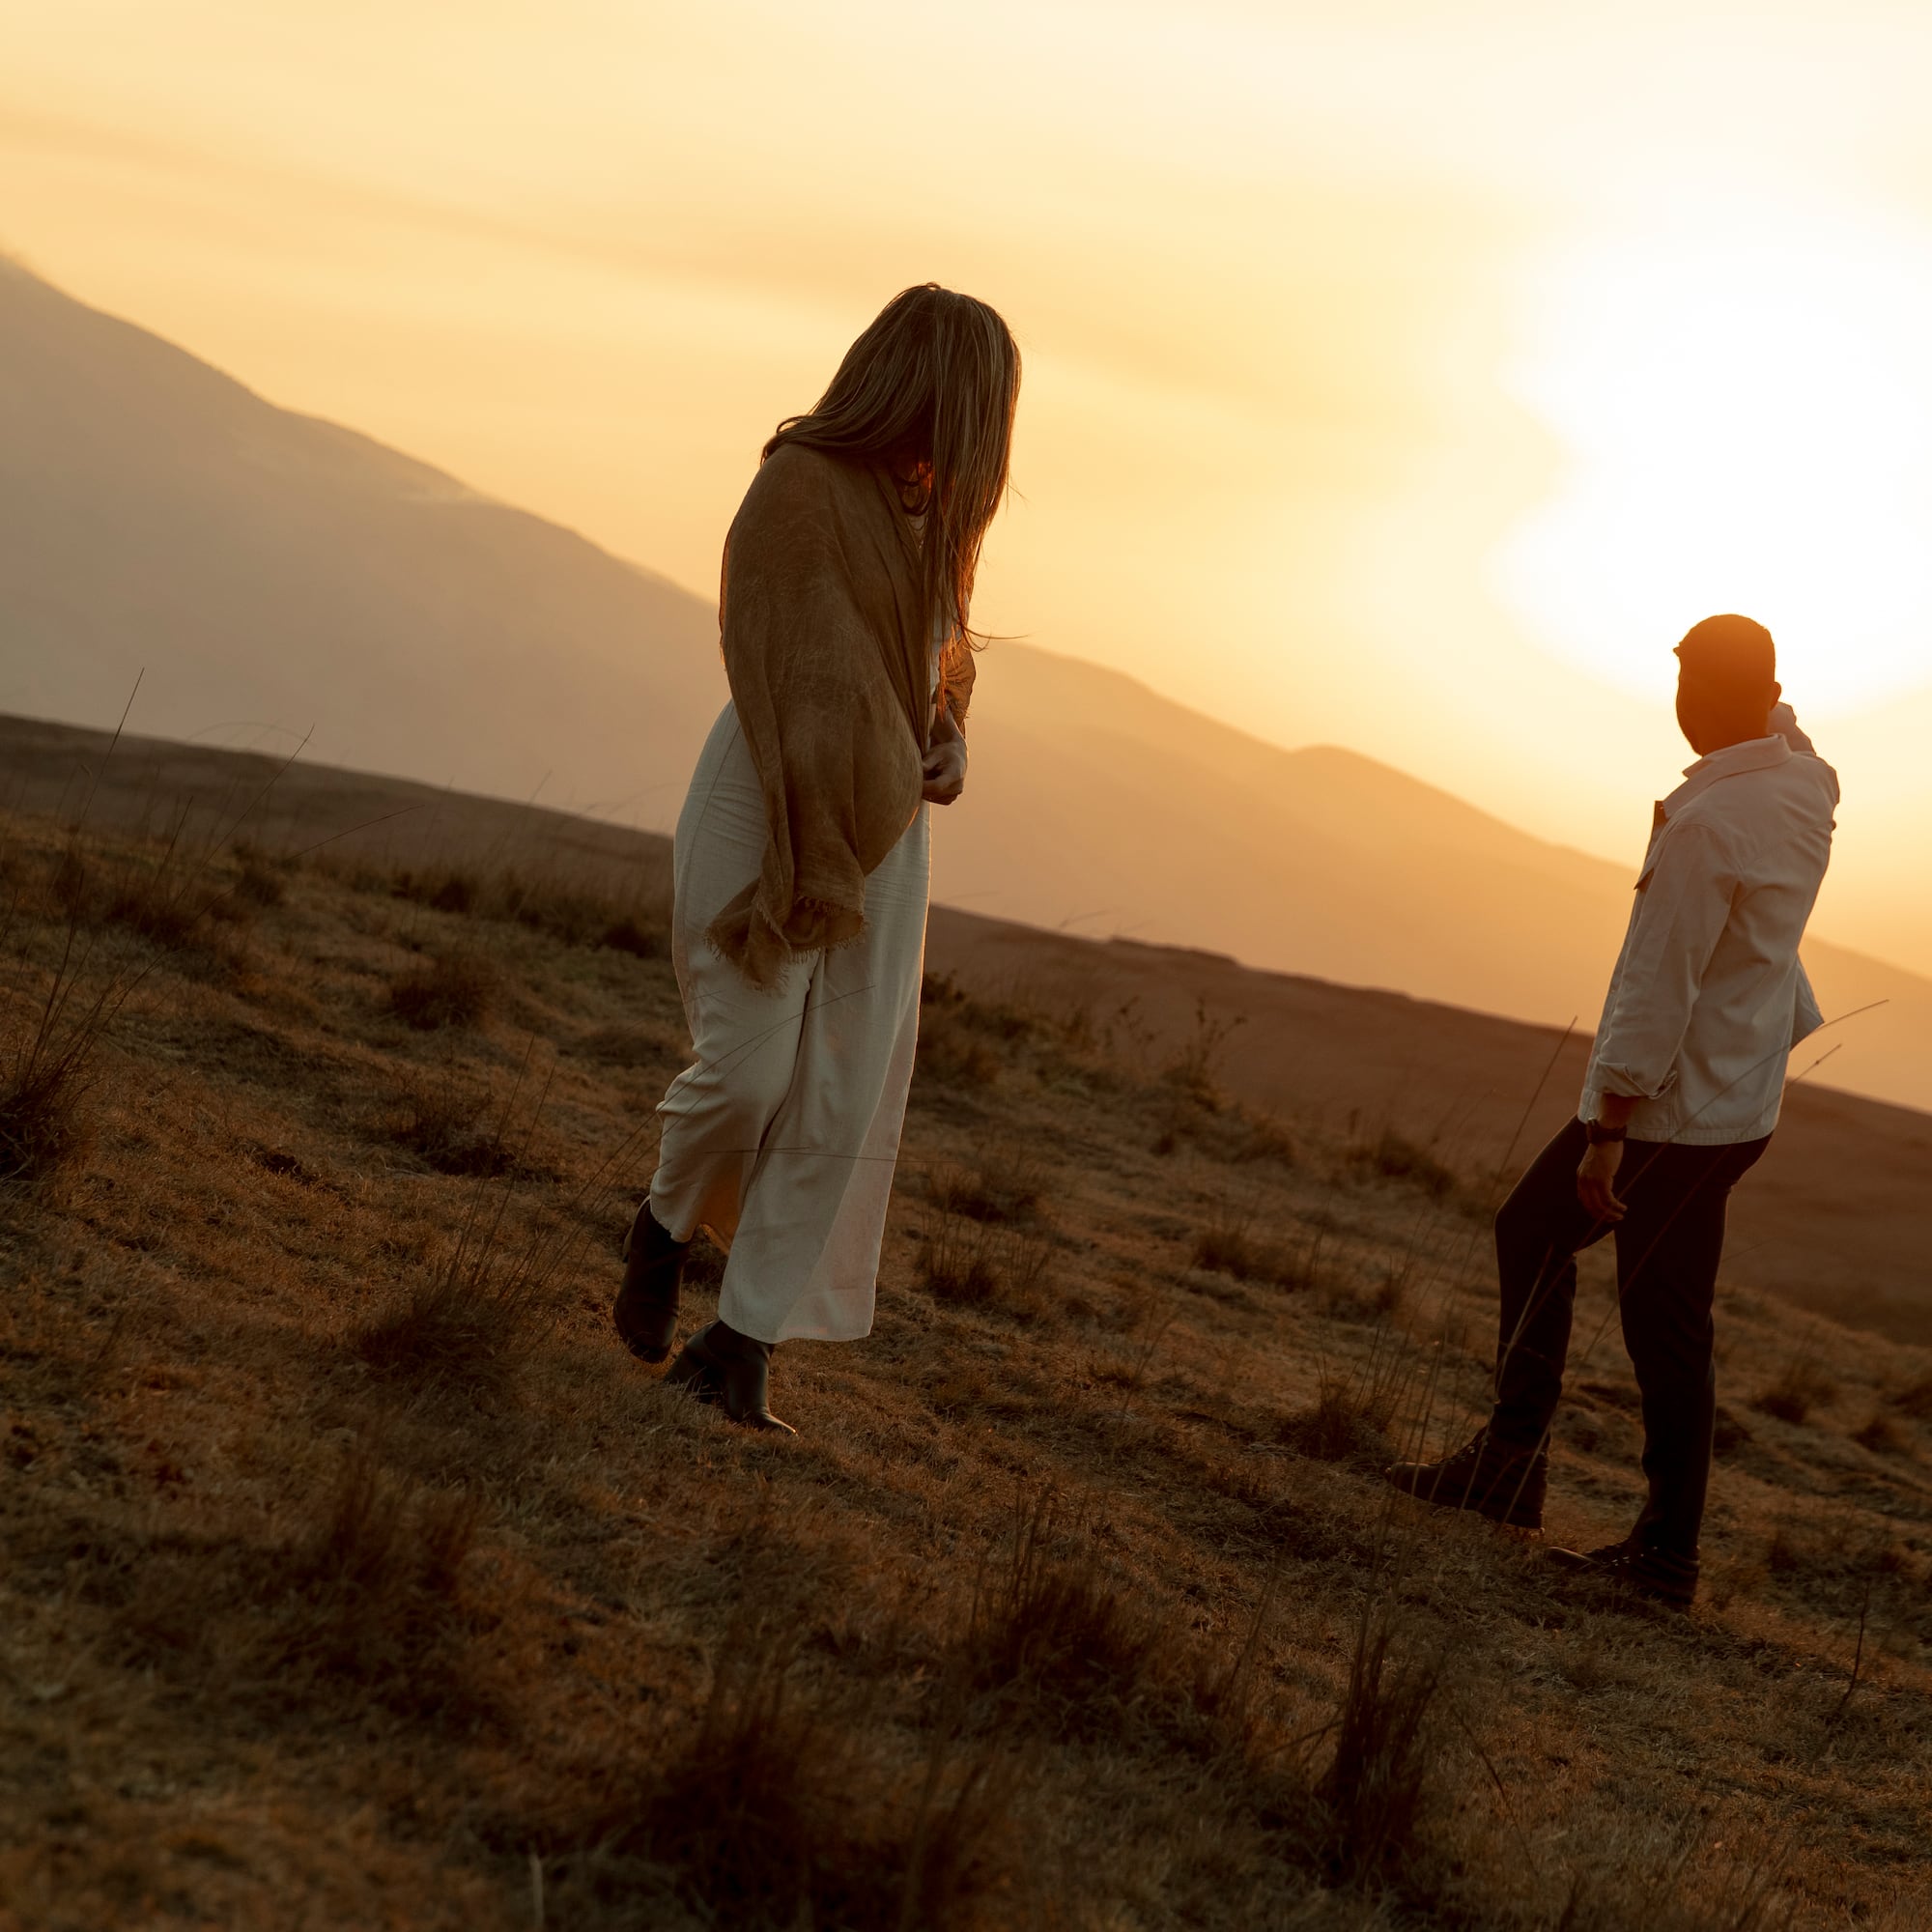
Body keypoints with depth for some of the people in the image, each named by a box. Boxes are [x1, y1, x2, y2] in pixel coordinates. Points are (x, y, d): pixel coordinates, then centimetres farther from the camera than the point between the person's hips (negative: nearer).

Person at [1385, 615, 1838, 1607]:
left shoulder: (1705, 826, -23)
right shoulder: (1809, 786, 2)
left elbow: (1659, 988, -23)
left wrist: (1609, 1127, -20)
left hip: (1674, 1107, -9)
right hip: (1744, 1101, 9)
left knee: (1665, 1330, -1)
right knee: (1532, 1230, 19)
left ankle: (1669, 1554, 7)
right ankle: (1507, 1459, 24)